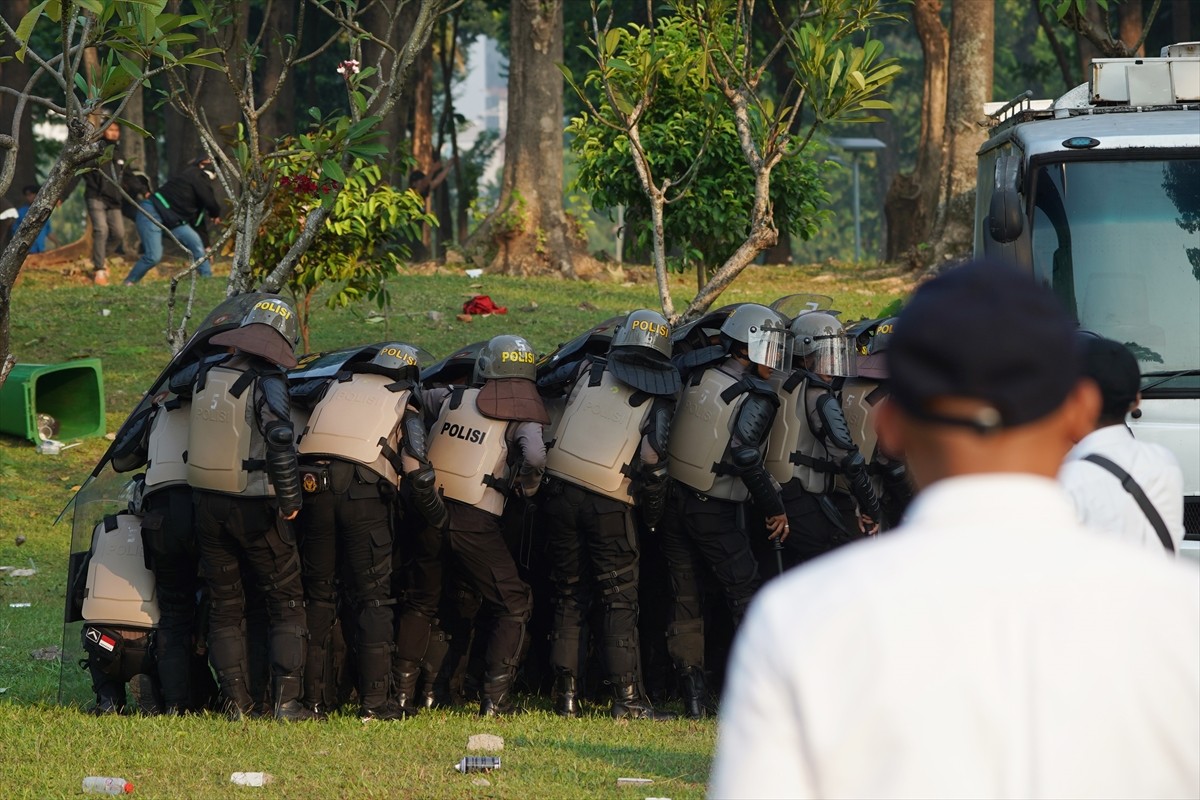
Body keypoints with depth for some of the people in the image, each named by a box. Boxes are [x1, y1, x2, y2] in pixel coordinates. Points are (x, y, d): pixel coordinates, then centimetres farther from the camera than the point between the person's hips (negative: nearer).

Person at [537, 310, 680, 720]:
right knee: (620, 602, 3)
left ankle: (565, 694, 9)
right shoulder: (659, 398, -1)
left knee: (570, 597, 11)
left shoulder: (586, 370, 6)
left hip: (560, 490, 3)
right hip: (609, 506, -3)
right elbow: (653, 459, -6)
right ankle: (627, 697, -4)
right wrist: (655, 513, 7)